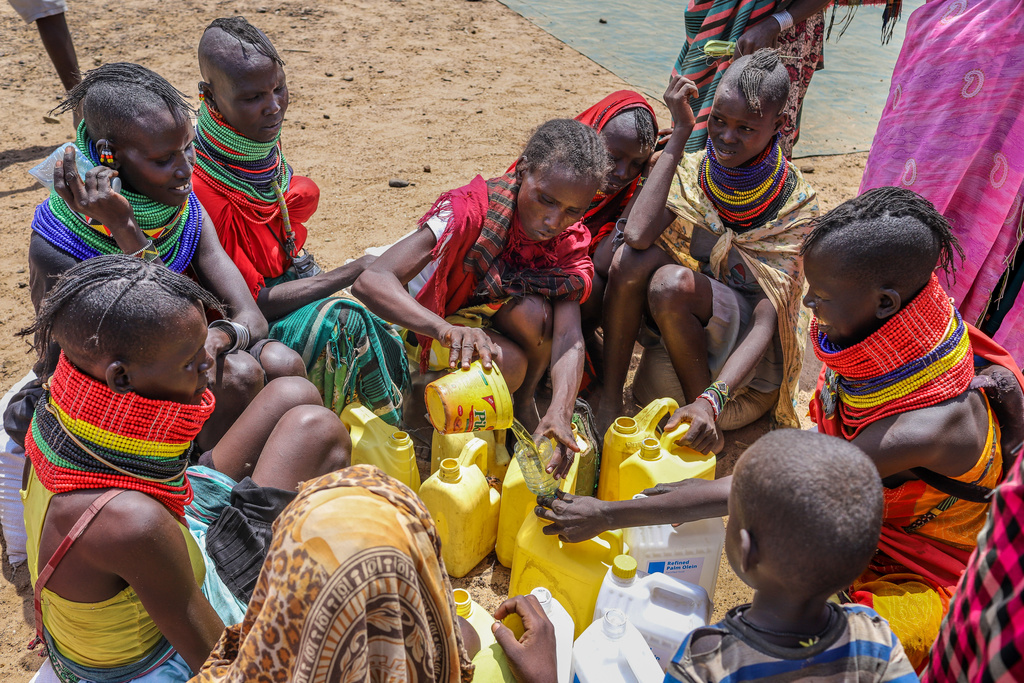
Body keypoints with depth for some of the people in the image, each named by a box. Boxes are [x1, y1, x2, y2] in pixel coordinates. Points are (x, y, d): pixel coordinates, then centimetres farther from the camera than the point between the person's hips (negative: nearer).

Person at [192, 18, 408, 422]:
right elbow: (253, 305, -23)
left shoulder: (262, 146, -3)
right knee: (339, 322, -28)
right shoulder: (200, 191, -27)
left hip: (286, 285, 8)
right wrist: (352, 272, -20)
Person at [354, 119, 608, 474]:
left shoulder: (570, 242, -18)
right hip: (421, 321, -4)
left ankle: (524, 404, -2)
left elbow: (568, 333, -30)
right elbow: (370, 281, -42)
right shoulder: (470, 209, -33)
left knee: (535, 313, -30)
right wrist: (448, 330, -59)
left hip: (490, 316, 4)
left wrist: (560, 411, -48)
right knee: (508, 365, -31)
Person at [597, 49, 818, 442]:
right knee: (634, 258, -27)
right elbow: (638, 234, -29)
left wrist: (710, 400, -40)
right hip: (683, 322, 3)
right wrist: (680, 133, -22)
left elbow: (768, 320, -25)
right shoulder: (691, 171, -7)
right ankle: (609, 403, -17)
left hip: (747, 350, -3)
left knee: (671, 281, -32)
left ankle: (704, 420, -14)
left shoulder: (796, 202, -16)